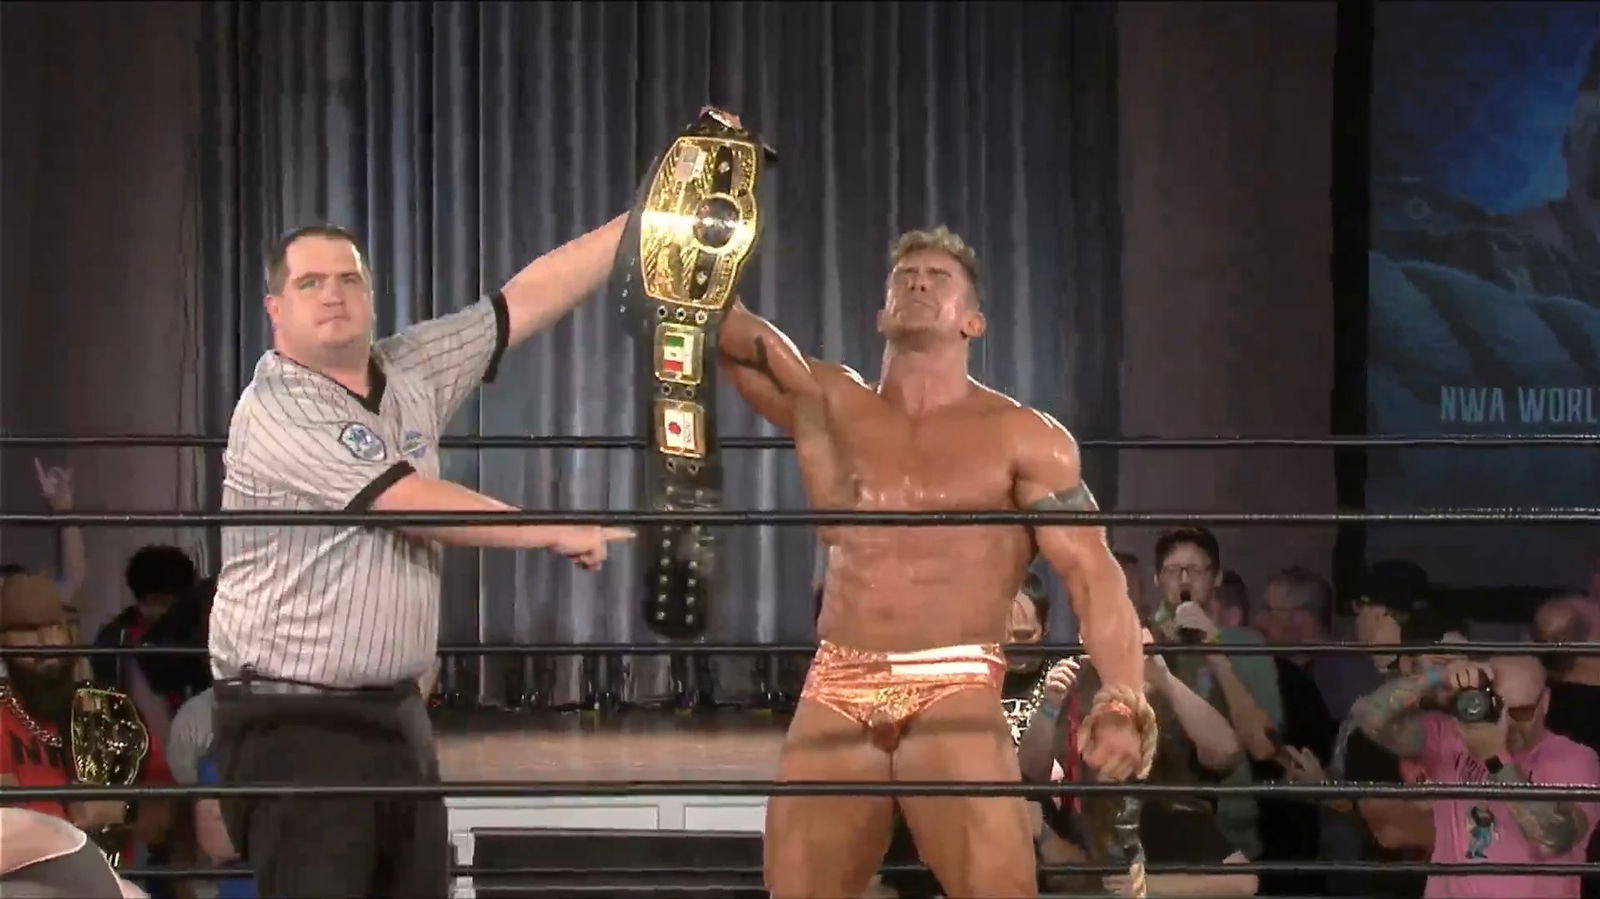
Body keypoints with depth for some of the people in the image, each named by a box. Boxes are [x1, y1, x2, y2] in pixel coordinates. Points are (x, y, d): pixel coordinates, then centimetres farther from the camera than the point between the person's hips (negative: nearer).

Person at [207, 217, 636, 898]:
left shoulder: (412, 371, 10)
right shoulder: (275, 413, -12)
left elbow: (528, 298, 9)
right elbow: (417, 506, -15)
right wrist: (556, 534, -7)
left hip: (396, 713, 8)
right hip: (294, 726, -8)